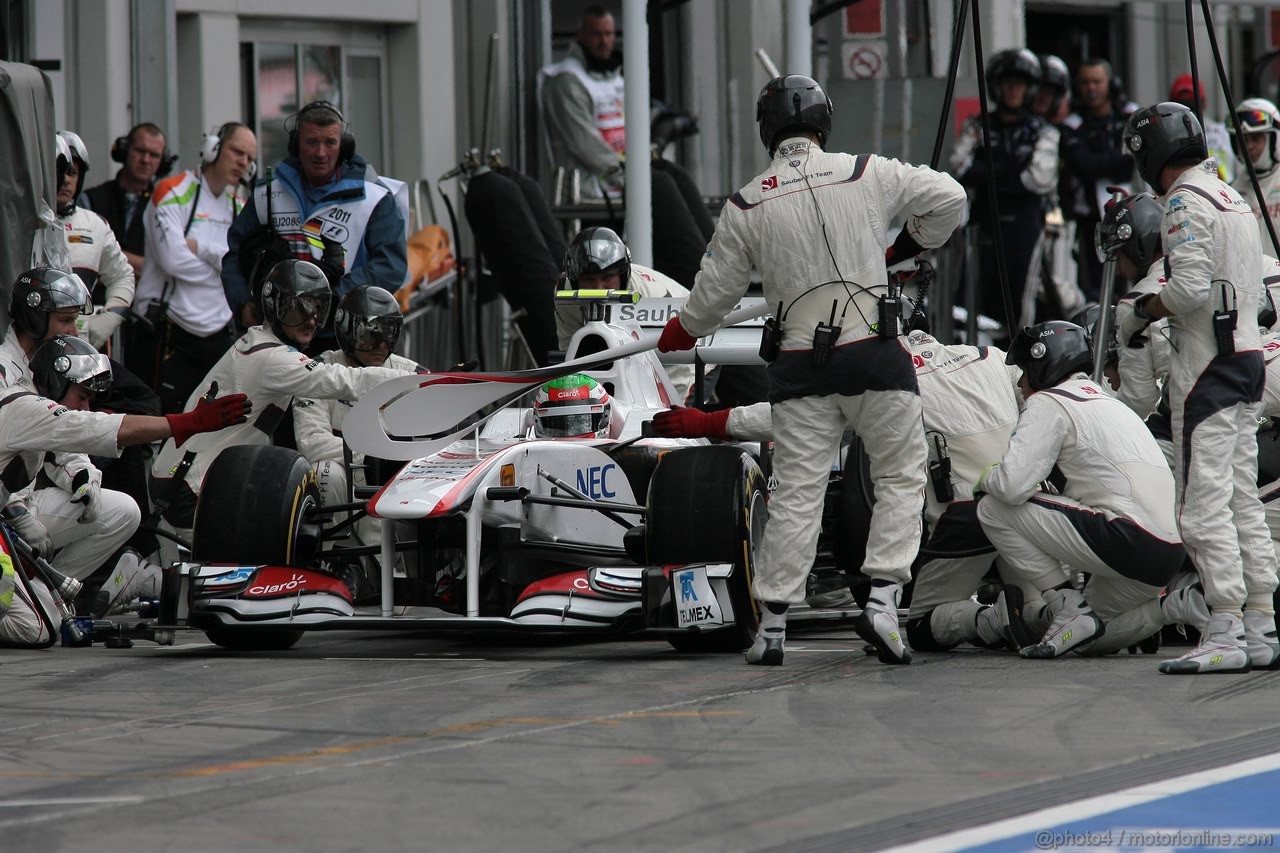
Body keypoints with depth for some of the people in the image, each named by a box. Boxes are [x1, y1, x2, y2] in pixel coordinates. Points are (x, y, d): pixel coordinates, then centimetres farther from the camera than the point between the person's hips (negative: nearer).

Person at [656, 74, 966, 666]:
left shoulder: (747, 206, 4)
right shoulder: (867, 174, 1)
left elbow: (716, 291, 12)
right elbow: (948, 197, 8)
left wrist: (679, 334, 31)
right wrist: (906, 247, 24)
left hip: (802, 363, 1)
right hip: (875, 351, -1)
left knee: (797, 491, 5)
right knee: (901, 475, 11)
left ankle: (772, 625, 4)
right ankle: (882, 600, -2)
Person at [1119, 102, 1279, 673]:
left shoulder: (1186, 204, -11)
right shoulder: (1233, 200, 16)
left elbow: (1190, 288, -22)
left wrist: (1143, 311, -5)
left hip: (1207, 367, -9)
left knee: (1205, 504, -9)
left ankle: (1226, 631, -12)